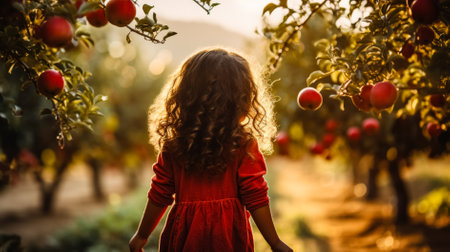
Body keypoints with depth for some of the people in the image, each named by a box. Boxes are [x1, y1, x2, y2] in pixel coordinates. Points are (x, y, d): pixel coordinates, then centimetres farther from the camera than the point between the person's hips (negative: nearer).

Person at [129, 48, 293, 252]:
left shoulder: (173, 145, -5)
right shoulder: (244, 145, -12)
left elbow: (159, 197, 2)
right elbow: (256, 199, -10)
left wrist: (141, 235, 16)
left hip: (184, 235, 2)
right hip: (228, 235, -2)